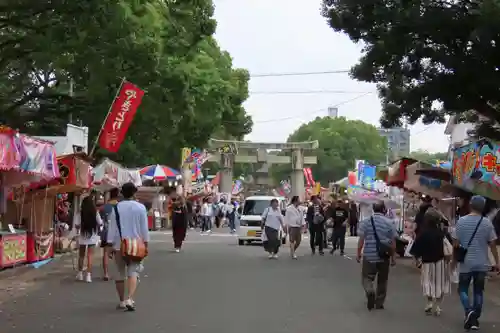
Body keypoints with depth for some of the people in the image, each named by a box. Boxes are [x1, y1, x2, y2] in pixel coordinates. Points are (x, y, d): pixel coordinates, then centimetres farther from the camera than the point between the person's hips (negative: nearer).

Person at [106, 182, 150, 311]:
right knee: (133, 272, -1)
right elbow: (144, 228, -1)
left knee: (120, 274, 11)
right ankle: (129, 299, -19)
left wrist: (110, 245, 2)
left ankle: (122, 301, 19)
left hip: (119, 246, 1)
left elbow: (112, 228, -2)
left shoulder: (116, 208, -2)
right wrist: (145, 244, 6)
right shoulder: (140, 207, -3)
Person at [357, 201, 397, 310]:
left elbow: (361, 239, -6)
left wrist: (358, 253, 3)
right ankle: (379, 303, 18)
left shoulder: (366, 221, -3)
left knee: (367, 277, 7)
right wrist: (392, 257, 9)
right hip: (384, 256, 1)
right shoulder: (389, 223, -1)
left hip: (369, 255, -1)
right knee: (382, 280, 13)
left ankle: (370, 292, -21)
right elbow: (393, 242, -1)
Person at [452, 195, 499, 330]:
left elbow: (455, 242, -3)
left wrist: (455, 258, 12)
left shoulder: (461, 221, -6)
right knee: (478, 291, 11)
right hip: (482, 263, 1)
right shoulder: (487, 222, -6)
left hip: (466, 262, -1)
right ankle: (475, 319, 11)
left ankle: (469, 311, -12)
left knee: (463, 289, 12)